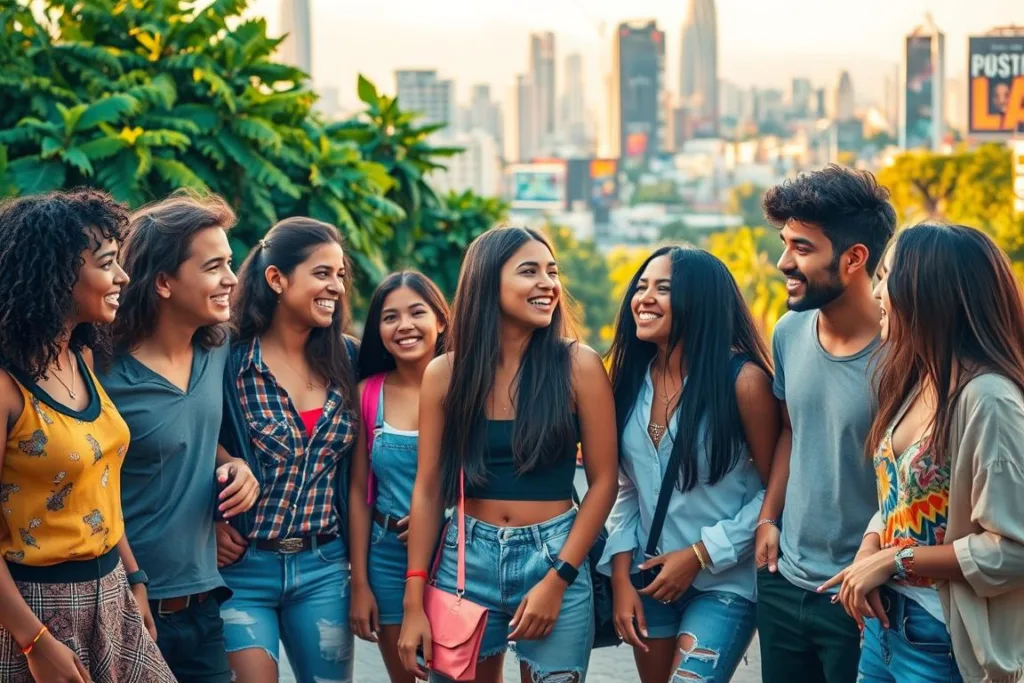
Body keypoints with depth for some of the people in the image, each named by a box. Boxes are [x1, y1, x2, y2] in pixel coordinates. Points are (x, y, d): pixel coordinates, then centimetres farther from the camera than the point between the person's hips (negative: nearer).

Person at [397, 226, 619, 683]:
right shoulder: (446, 373, -1)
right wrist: (414, 602, -1)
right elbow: (428, 490, 3)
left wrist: (557, 580, -10)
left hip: (554, 556, -1)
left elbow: (603, 482, -3)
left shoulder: (578, 366, -5)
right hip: (466, 559, 1)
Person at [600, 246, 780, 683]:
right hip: (650, 579, 6)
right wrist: (620, 575, -1)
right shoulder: (634, 378, 1)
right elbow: (628, 487, 8)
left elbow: (774, 490, -11)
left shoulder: (742, 379, -15)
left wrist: (699, 555, -14)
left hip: (724, 582, -5)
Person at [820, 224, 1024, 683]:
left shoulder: (987, 396, -21)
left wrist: (892, 561, -17)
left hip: (946, 641, -8)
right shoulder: (917, 379, 8)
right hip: (885, 621, 8)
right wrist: (867, 555, -6)